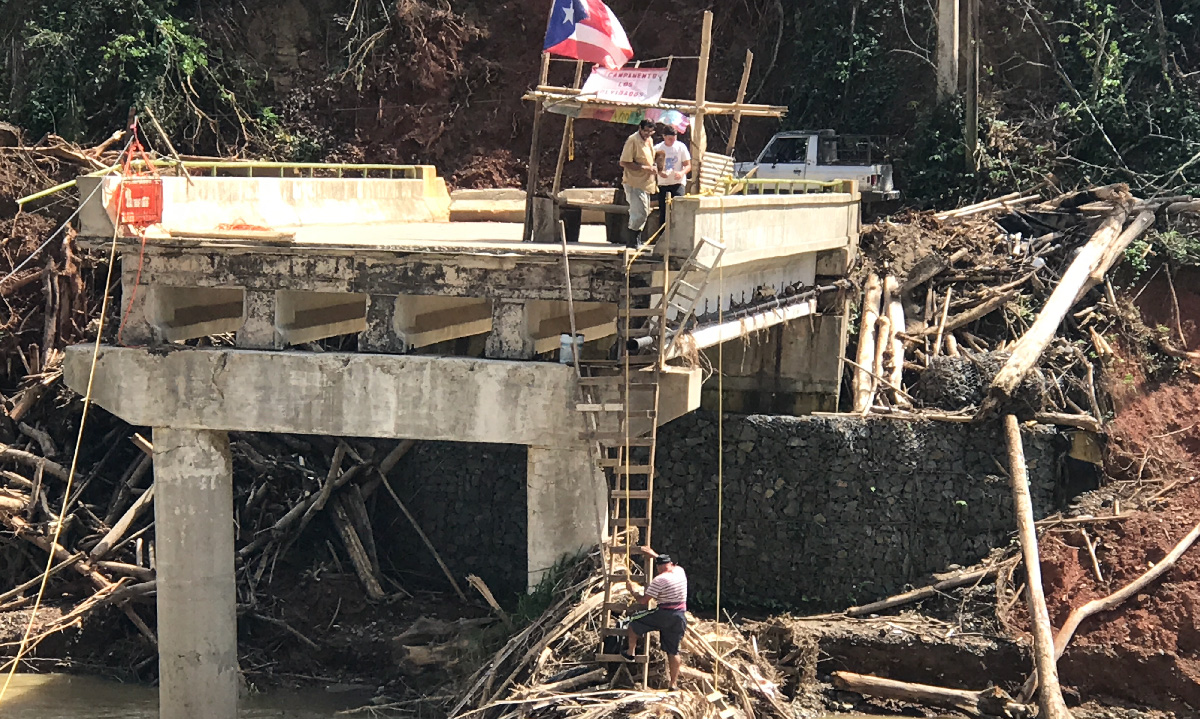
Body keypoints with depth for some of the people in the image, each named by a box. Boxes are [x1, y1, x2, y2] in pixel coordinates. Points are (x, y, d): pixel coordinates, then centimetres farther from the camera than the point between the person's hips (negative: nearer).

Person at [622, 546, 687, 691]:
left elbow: (643, 600, -10)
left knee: (634, 622, 16)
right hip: (680, 616, 6)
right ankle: (674, 684, 10)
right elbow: (669, 564, 33)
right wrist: (654, 554, 40)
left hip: (664, 615, -6)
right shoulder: (680, 571, 6)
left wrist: (632, 591, 7)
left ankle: (631, 653, 23)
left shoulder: (659, 580, -13)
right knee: (673, 651, 12)